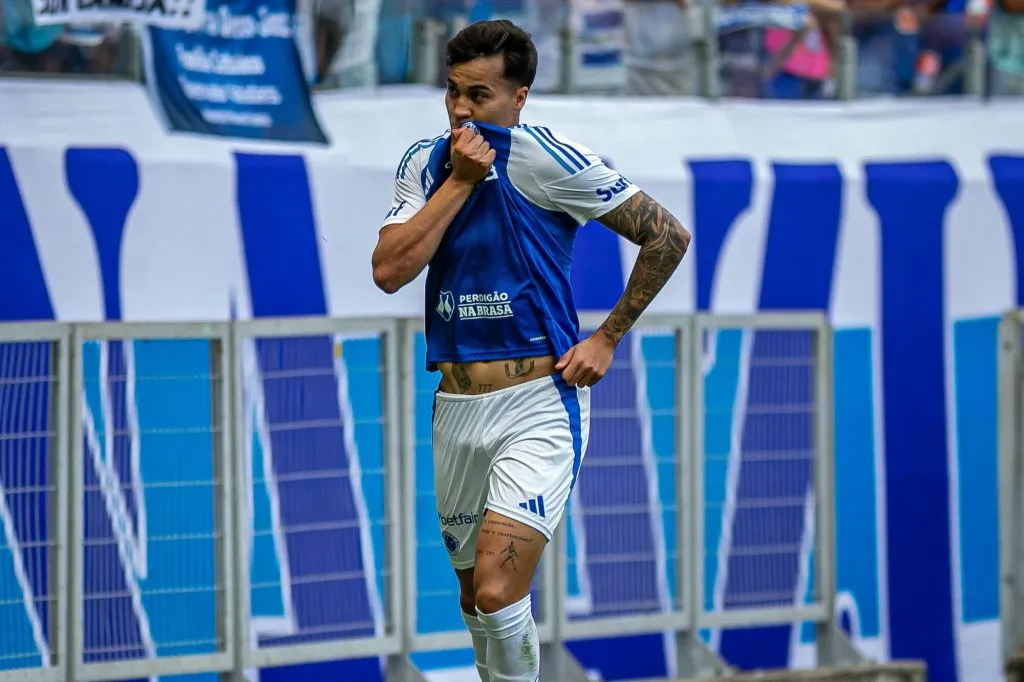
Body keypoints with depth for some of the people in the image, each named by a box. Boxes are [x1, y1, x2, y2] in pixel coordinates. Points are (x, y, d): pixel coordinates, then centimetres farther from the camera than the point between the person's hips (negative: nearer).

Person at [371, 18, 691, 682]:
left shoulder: (547, 160, -10)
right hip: (457, 408, 6)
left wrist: (607, 339, -2)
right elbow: (390, 271, -7)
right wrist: (459, 181, -11)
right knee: (477, 598, 14)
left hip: (541, 403, -6)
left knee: (497, 593, -20)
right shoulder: (426, 164, 6)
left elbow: (668, 235, -4)